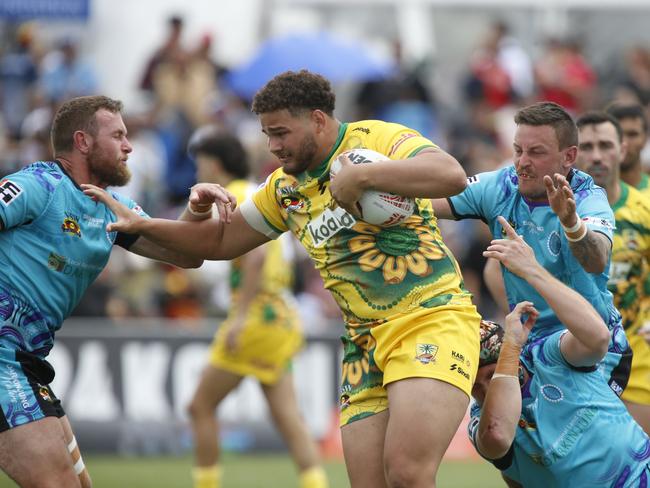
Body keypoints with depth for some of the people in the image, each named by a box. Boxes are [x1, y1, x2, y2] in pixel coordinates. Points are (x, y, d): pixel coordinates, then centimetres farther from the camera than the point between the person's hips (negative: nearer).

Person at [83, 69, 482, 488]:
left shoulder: (378, 138, -6)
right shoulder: (284, 188, 16)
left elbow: (452, 175, -24)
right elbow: (220, 241, 28)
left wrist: (360, 176, -25)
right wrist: (138, 224, 19)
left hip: (432, 320, -7)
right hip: (366, 342, 7)